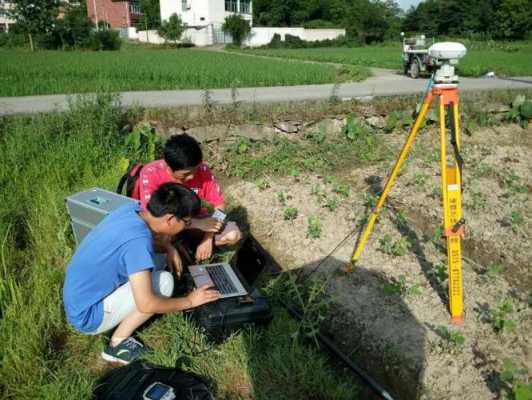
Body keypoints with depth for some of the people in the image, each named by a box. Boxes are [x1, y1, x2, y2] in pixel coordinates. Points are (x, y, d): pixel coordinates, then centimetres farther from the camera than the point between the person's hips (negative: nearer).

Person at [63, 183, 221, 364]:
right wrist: (189, 301, -16)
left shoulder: (131, 208, -8)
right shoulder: (137, 241, -31)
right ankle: (118, 344, -2)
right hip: (87, 316, -8)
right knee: (164, 281, -15)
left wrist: (168, 247, -1)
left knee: (154, 261, 10)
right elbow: (146, 304, -30)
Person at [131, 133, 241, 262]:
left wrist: (208, 238, -22)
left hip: (192, 219, 3)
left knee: (233, 234, -15)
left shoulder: (202, 170, -22)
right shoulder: (151, 173, -29)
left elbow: (219, 205, -11)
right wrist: (198, 223, -36)